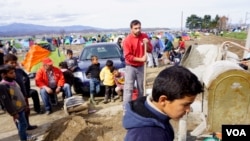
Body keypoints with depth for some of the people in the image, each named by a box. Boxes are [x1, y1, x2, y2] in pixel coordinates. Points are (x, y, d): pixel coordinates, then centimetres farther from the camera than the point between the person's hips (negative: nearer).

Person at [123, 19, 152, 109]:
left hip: (141, 67, 5)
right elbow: (128, 56, -17)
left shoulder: (144, 36, -1)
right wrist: (141, 59, -21)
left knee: (141, 87, 14)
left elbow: (150, 50, 6)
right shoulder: (127, 40, -15)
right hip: (130, 67, -4)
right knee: (128, 88, -6)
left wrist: (147, 44, -15)